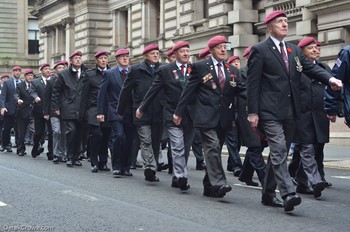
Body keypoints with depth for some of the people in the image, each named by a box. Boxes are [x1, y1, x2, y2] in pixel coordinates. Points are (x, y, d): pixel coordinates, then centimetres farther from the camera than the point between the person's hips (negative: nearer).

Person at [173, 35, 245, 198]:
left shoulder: (233, 71, 15)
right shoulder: (200, 67, 2)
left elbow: (241, 91, 10)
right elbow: (189, 91, 2)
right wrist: (179, 112, 0)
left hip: (224, 118, 5)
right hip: (206, 116, -5)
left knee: (214, 151, 9)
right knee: (213, 147, -18)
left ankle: (209, 186, 16)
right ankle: (218, 183, -23)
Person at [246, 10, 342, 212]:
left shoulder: (295, 50, 17)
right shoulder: (260, 50, -2)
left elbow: (311, 68, 5)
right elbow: (253, 83, -6)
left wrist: (330, 78, -15)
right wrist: (253, 112, -11)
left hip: (290, 111, 7)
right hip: (271, 110, -7)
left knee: (280, 153, 11)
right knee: (279, 150, -17)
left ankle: (269, 194, 21)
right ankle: (288, 194, -23)